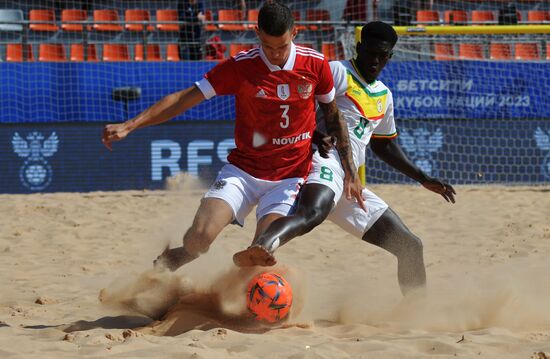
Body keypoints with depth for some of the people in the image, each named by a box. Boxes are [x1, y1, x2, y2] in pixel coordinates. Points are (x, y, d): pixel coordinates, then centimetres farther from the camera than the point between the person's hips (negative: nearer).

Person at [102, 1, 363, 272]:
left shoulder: (315, 65, -5)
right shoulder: (241, 67, -10)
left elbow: (334, 116, 11)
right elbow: (185, 98, -10)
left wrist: (350, 173, 10)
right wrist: (129, 125, -18)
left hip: (289, 177, 1)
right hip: (243, 170, -1)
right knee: (200, 236, -21)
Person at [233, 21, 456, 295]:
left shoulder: (384, 97, 27)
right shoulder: (338, 72, 3)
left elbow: (385, 146, 38)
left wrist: (424, 179, 35)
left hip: (351, 183, 9)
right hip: (326, 162, -9)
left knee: (410, 247, 9)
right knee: (312, 212, -43)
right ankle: (259, 249, -72)